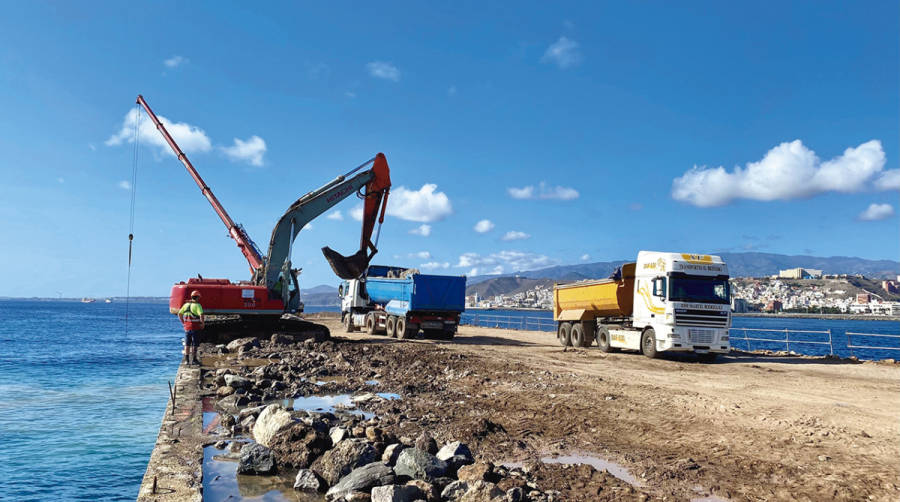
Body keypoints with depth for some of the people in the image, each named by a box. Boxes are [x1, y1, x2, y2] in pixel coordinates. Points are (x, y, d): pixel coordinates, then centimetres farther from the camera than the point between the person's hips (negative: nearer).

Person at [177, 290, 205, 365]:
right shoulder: (197, 305, -12)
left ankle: (187, 360, 17)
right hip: (195, 327, -6)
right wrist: (203, 324, -11)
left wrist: (183, 322, 16)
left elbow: (179, 314, 14)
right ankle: (194, 360, 3)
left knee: (187, 344, 13)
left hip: (187, 327, 6)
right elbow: (201, 315, -24)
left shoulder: (186, 304, 8)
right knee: (194, 345, 1)